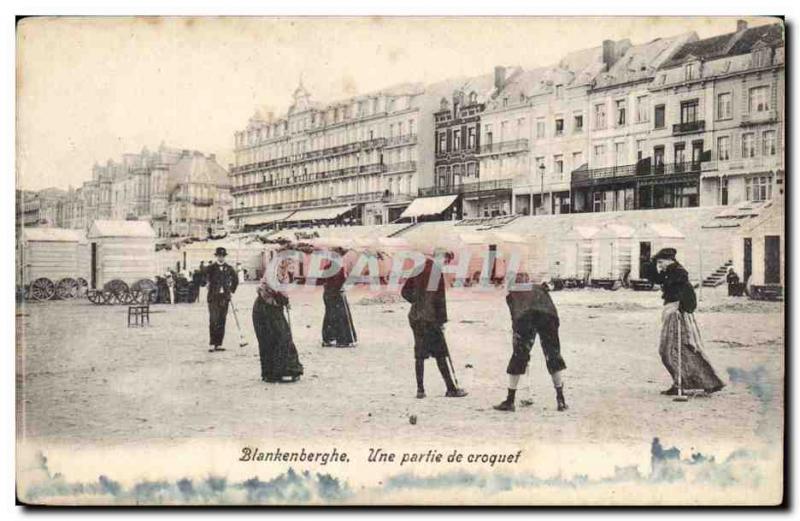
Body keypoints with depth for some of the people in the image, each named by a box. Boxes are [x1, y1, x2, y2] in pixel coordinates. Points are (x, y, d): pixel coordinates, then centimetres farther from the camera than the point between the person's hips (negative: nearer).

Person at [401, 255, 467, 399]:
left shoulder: (416, 275, 7)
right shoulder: (437, 275, -6)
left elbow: (405, 292, 7)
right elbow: (440, 298, -10)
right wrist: (442, 320, -5)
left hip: (415, 317, 5)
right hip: (430, 318, -5)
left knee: (419, 355, 9)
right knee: (440, 355, 0)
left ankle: (420, 389, 8)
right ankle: (451, 389, 4)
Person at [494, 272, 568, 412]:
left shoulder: (512, 294, 33)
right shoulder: (540, 289, 37)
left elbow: (515, 318, 22)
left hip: (524, 318, -1)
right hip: (548, 316, 1)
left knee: (518, 358, 11)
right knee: (554, 357, 15)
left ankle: (510, 401, 16)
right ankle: (561, 401, 14)